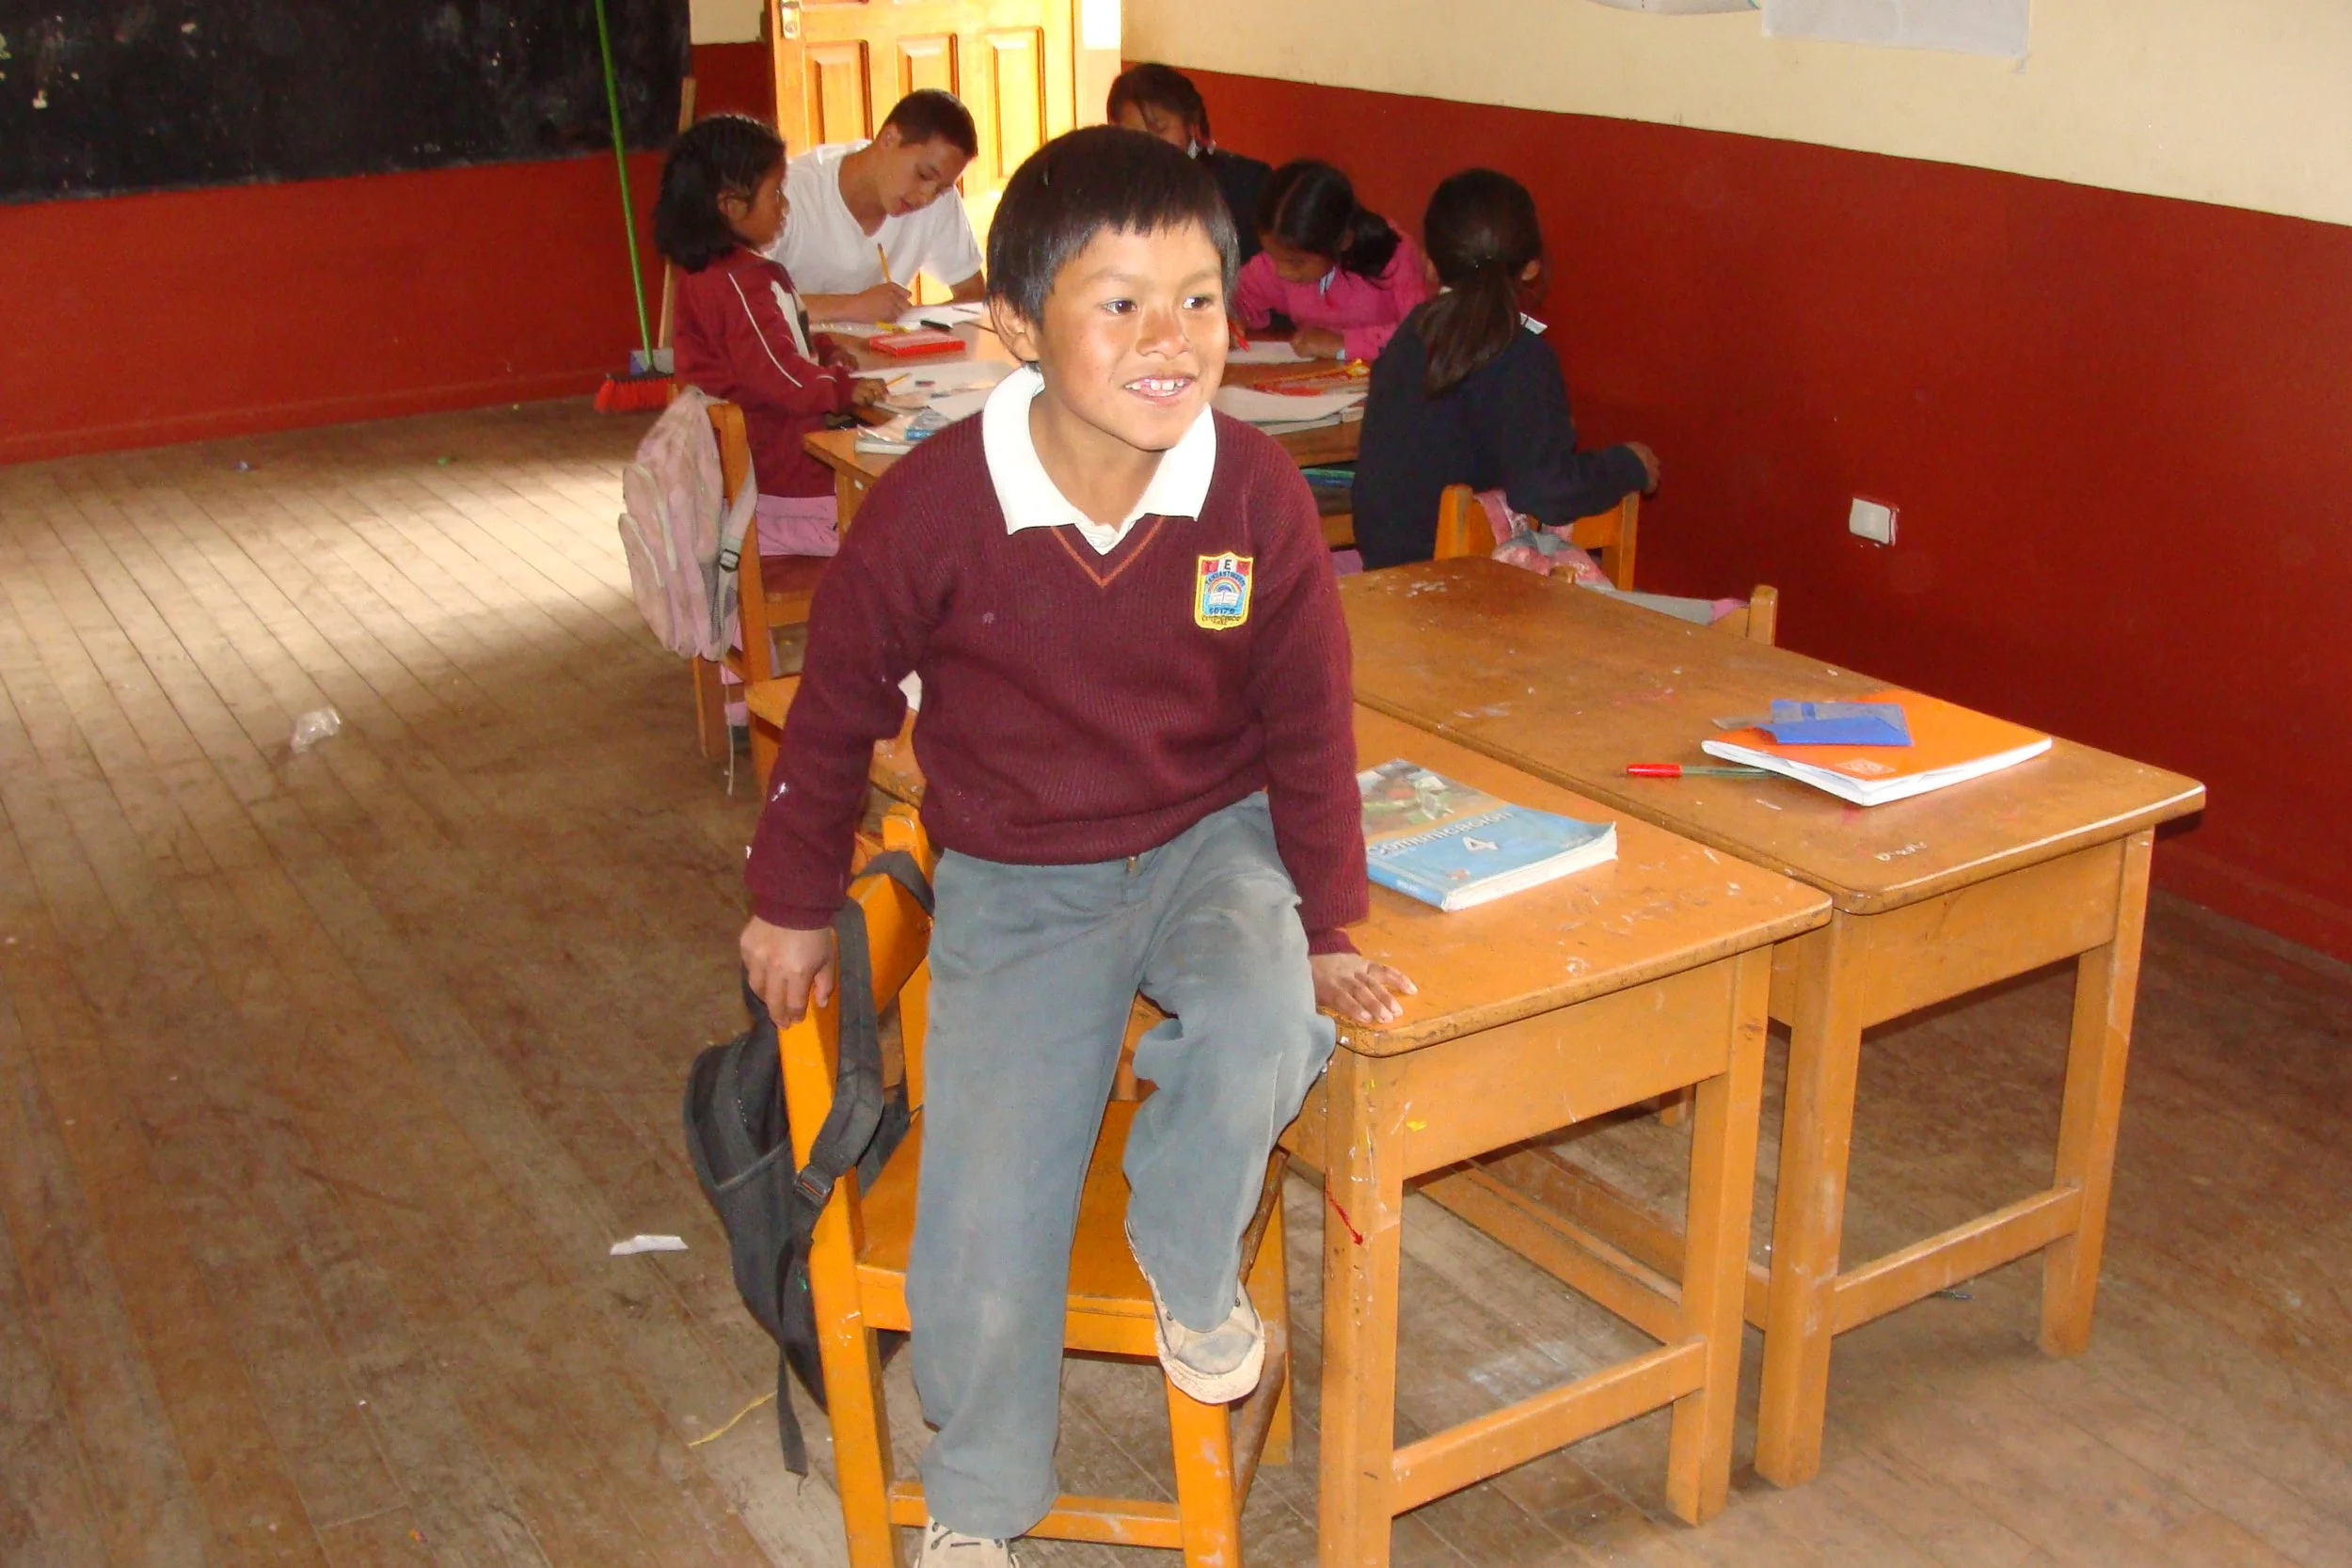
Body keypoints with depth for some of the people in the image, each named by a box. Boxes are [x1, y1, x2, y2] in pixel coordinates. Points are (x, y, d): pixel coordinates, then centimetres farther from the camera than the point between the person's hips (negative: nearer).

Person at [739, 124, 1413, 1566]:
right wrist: (794, 901, 7)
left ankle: (1194, 1287, 4)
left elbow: (1309, 720, -2)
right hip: (1015, 881, 0)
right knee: (984, 1225, -5)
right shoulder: (934, 504, -19)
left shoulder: (1258, 492, -15)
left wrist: (1325, 924, -1)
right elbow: (841, 704, -2)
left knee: (1262, 1036, -32)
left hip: (1209, 840, 1)